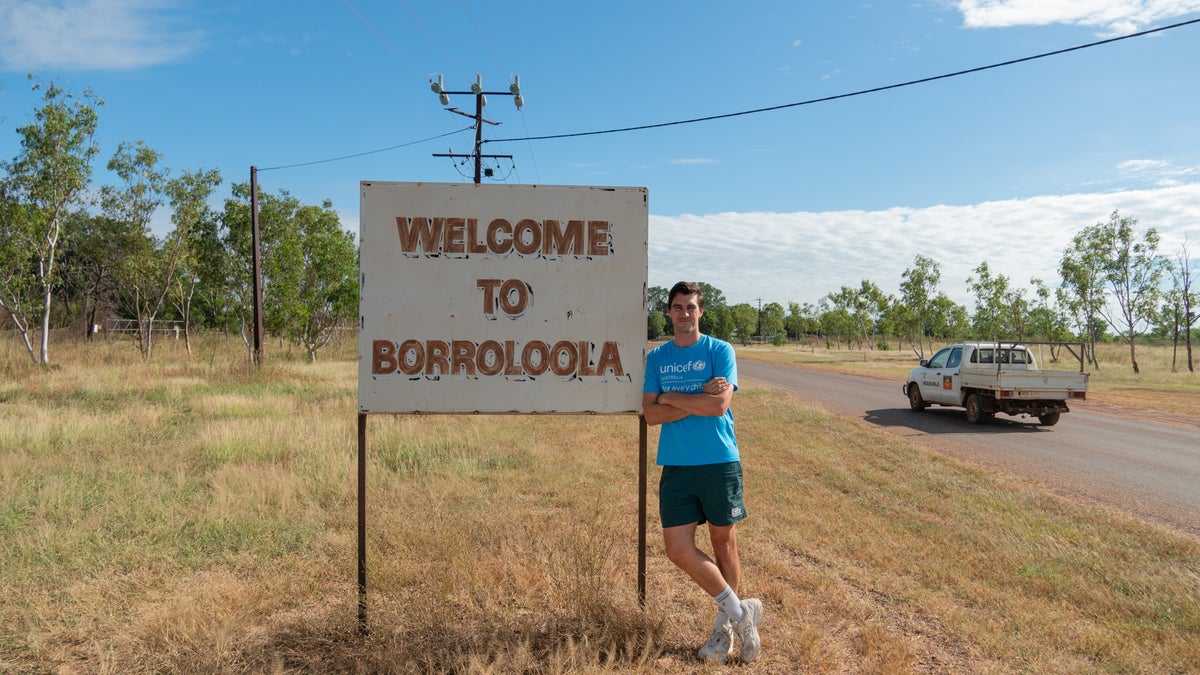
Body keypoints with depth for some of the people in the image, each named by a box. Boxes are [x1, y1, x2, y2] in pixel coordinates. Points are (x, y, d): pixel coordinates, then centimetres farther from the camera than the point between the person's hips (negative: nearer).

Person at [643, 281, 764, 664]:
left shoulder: (720, 351, -1)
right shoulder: (656, 357, 9)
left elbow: (719, 405, -15)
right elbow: (650, 414, -2)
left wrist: (671, 397, -8)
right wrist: (699, 399, -11)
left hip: (720, 463, -3)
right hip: (675, 466, 3)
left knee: (724, 543, 8)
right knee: (679, 550, -3)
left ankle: (724, 626, 26)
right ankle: (739, 611, 15)